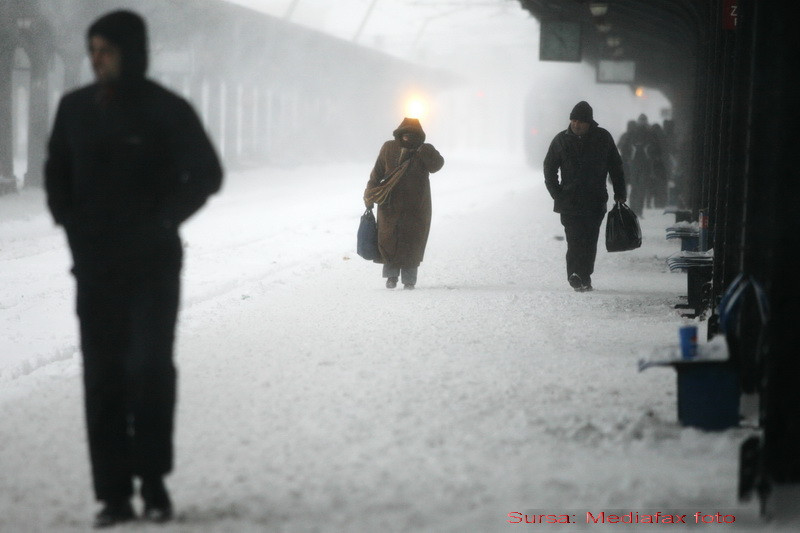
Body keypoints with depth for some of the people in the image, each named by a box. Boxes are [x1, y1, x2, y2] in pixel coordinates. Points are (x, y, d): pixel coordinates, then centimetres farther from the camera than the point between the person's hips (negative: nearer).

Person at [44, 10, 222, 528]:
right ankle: (113, 494, 4)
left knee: (150, 368, -8)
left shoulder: (166, 110, -7)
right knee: (102, 377, 1)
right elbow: (57, 173, 18)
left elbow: (206, 174, -3)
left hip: (153, 264, -3)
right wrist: (71, 223, 4)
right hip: (95, 265, 3)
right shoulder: (75, 108, 5)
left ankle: (154, 483, 4)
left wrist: (162, 222, -9)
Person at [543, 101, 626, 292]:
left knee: (589, 241, 2)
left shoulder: (603, 138, 4)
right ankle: (575, 275, -20)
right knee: (575, 239, -13)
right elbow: (549, 168, 13)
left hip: (595, 201, 1)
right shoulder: (561, 140, 5)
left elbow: (615, 167, 11)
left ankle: (584, 277, 11)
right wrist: (557, 194, 4)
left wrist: (620, 194, 7)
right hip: (569, 201, -1)